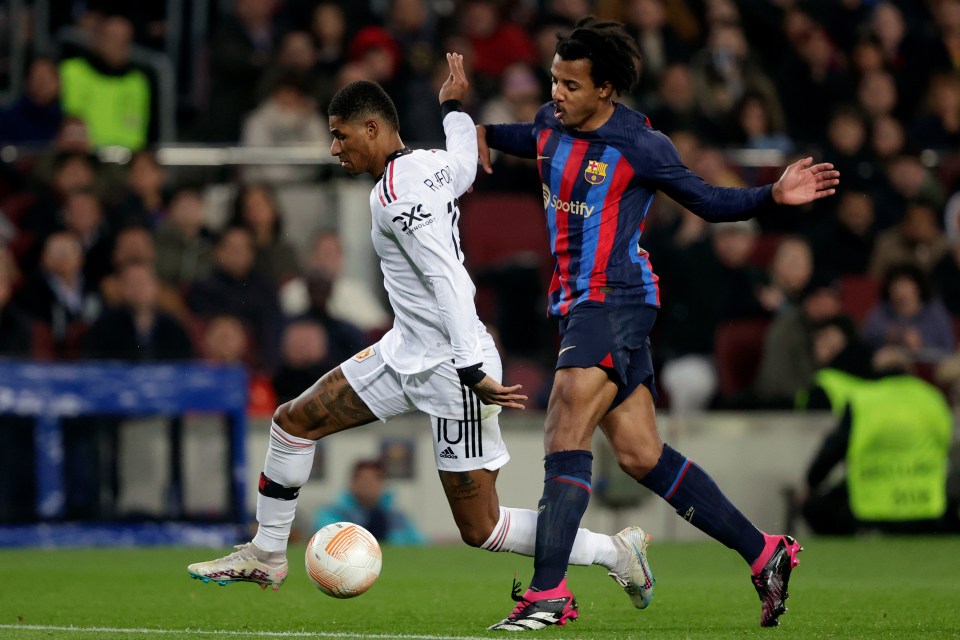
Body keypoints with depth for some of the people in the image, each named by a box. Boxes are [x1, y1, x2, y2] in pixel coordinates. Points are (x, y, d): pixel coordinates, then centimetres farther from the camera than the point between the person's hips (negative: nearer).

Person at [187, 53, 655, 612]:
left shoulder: (396, 193, -21)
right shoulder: (434, 164, 5)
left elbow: (447, 280, -28)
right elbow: (467, 165, 30)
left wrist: (472, 370, -33)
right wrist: (456, 108, 49)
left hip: (450, 367, -10)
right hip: (407, 351, 10)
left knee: (480, 529, -5)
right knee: (293, 421, 11)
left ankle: (616, 552, 6)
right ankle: (266, 556, 24)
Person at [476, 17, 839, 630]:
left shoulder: (640, 145, -9)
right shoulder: (551, 122, 9)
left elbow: (708, 200, 2)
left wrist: (773, 195, -13)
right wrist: (484, 132, 16)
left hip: (617, 301, -8)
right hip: (576, 304, 8)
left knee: (565, 433, -19)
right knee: (642, 456, 7)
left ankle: (549, 591, -23)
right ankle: (764, 553, 16)